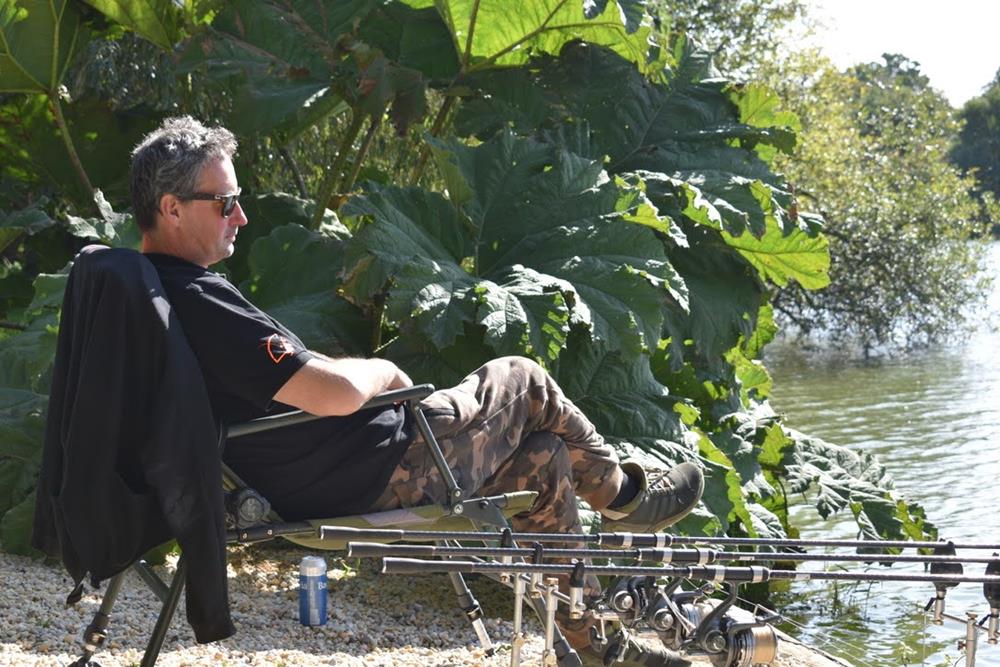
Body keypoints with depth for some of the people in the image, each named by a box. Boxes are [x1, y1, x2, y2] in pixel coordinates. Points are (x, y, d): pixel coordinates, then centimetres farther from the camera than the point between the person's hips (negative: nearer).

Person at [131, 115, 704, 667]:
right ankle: (624, 496, 35)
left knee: (542, 455, 19)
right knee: (525, 382, 10)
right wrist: (384, 371, -7)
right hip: (383, 474, -10)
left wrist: (364, 376, 11)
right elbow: (336, 391, -30)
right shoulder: (197, 300, -27)